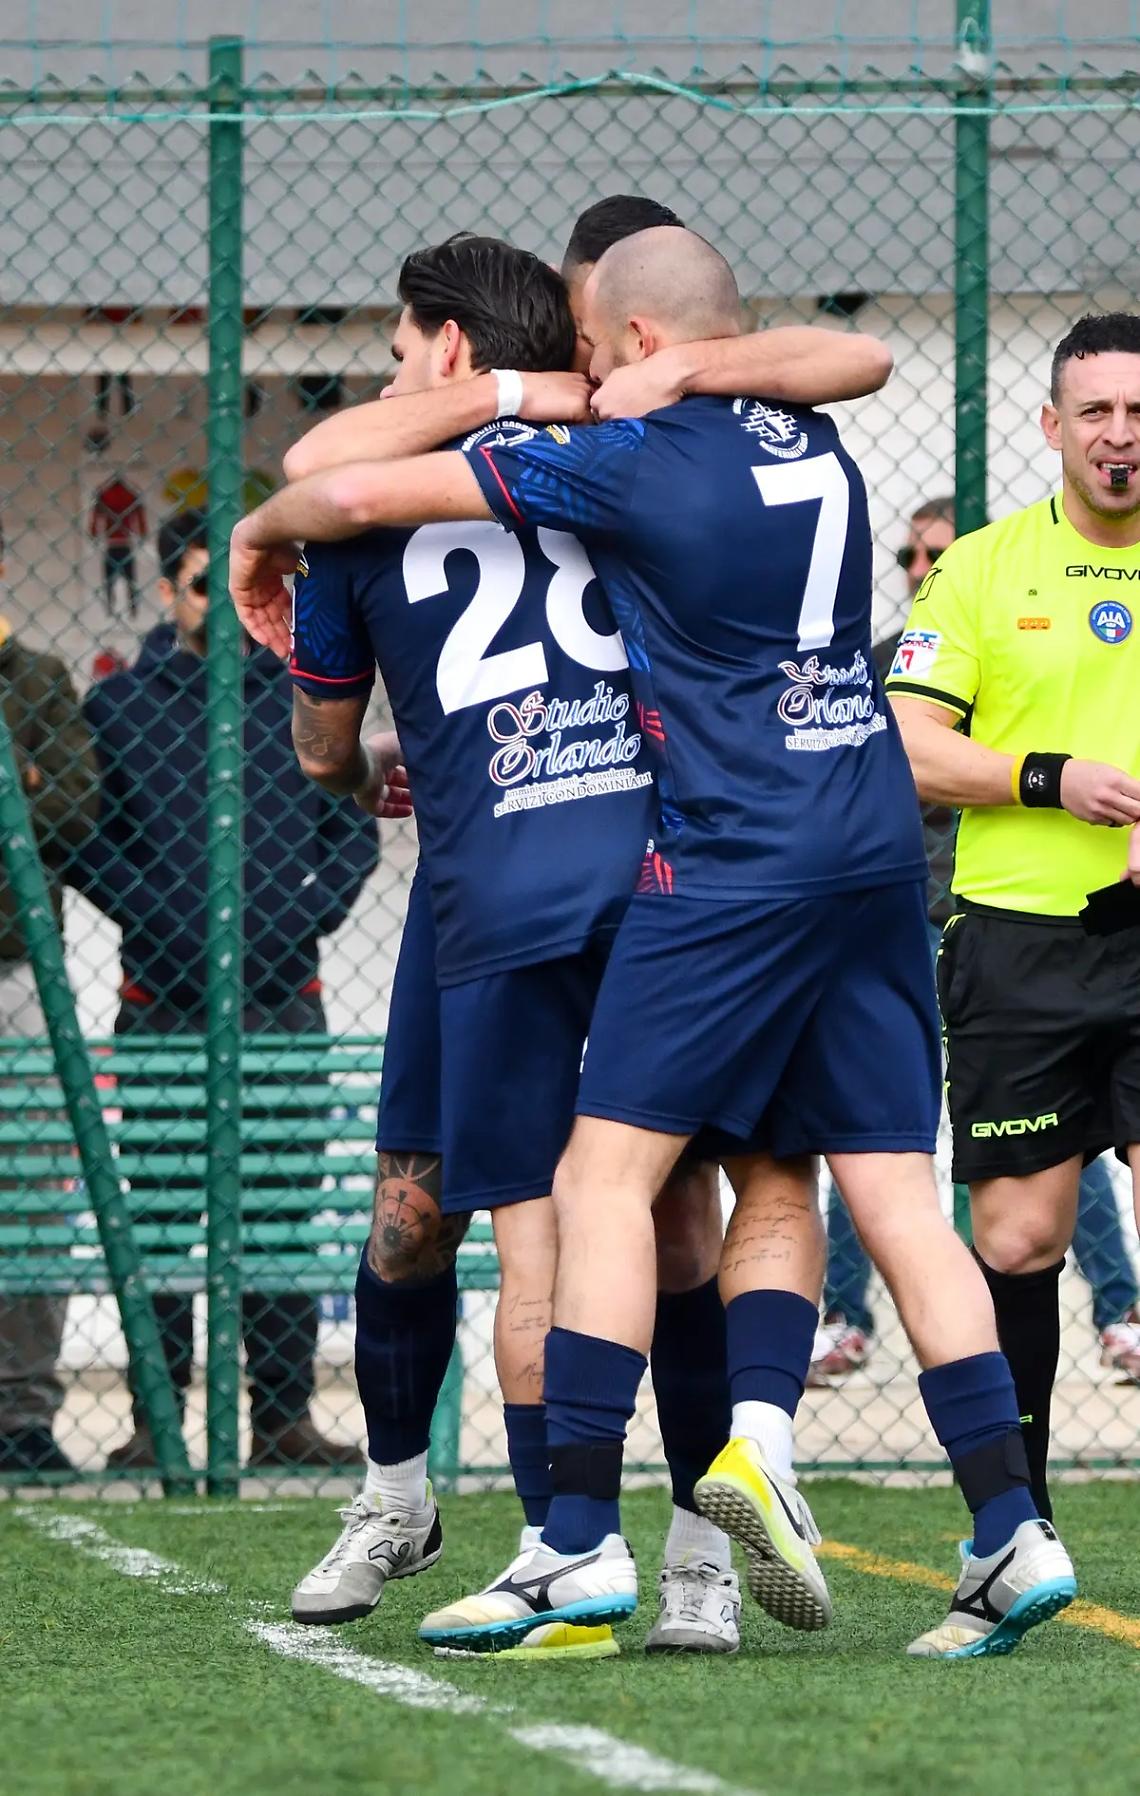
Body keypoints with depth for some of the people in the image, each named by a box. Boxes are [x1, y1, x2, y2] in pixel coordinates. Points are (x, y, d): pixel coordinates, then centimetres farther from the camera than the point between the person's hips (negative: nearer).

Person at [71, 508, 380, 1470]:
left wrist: (304, 920, -3)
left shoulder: (302, 700, 8)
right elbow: (81, 840, 4)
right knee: (159, 1209, -1)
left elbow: (354, 831, 12)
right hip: (163, 1003, -1)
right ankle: (157, 1418, 4)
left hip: (282, 998, 1)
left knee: (283, 1209, 2)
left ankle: (284, 1416, 6)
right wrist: (158, 924, -8)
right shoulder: (116, 704, 4)